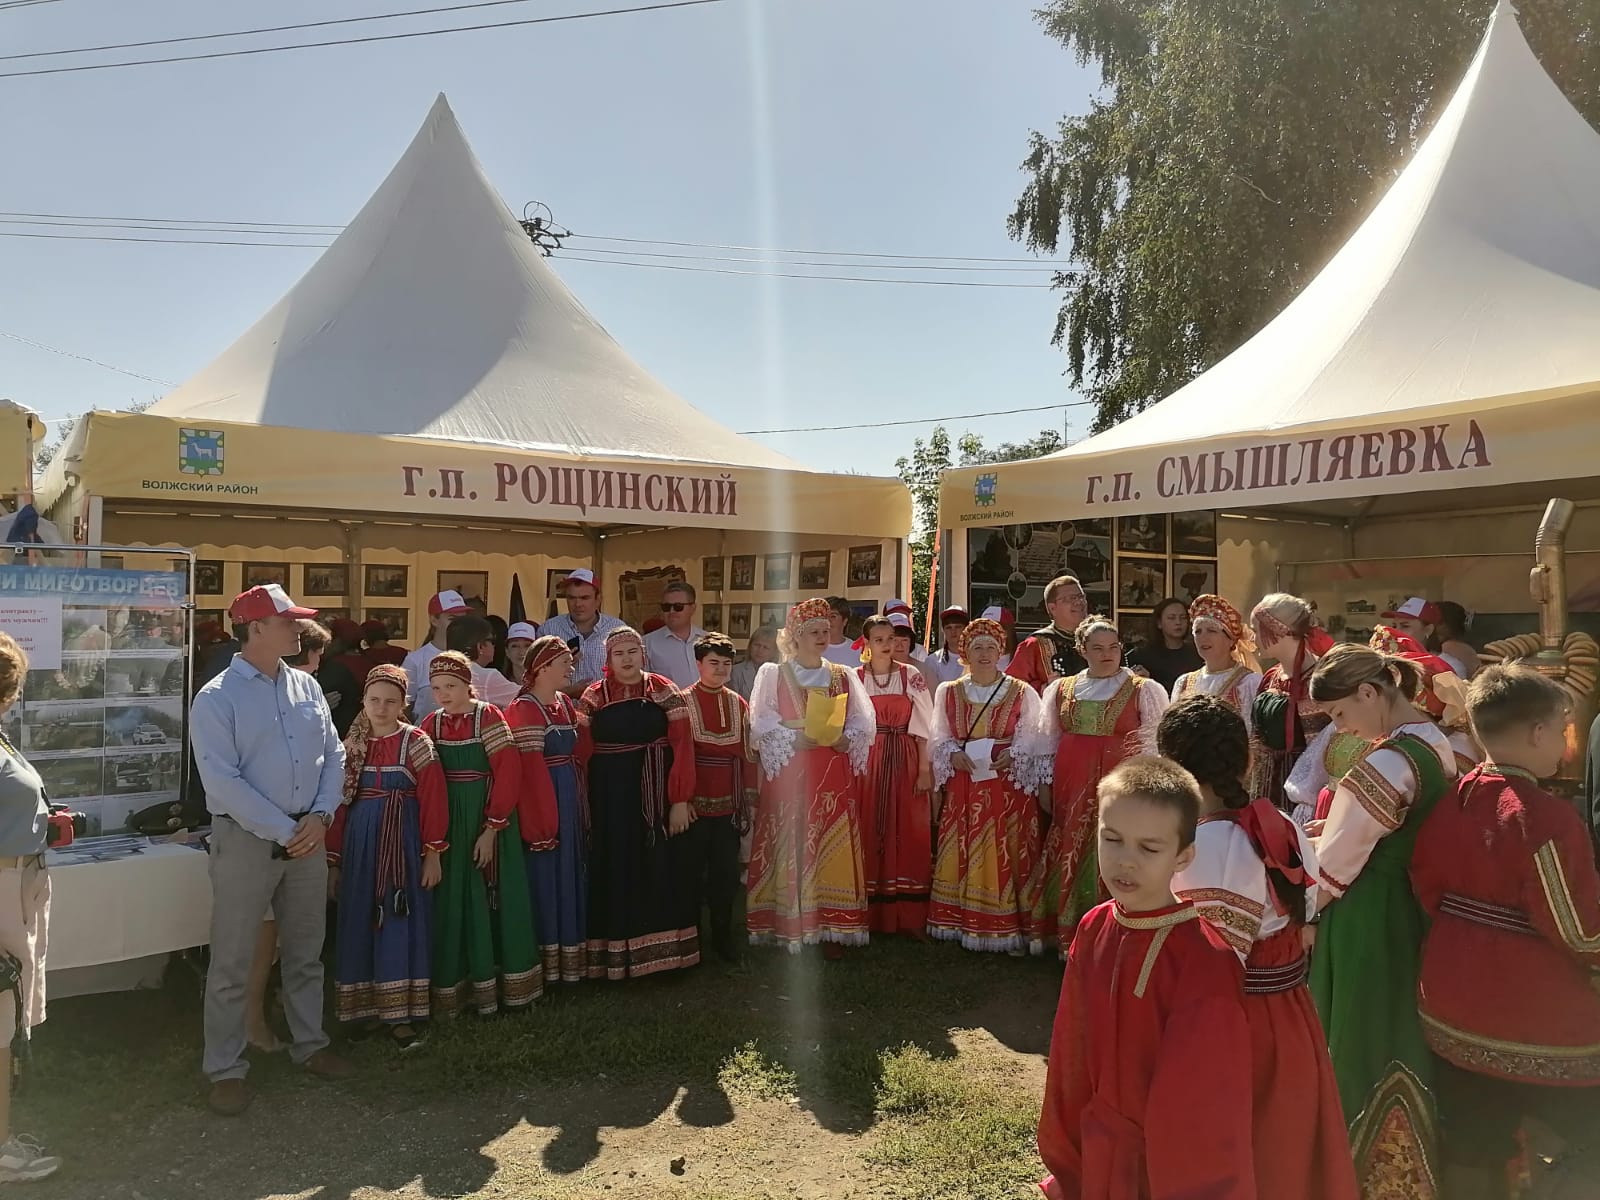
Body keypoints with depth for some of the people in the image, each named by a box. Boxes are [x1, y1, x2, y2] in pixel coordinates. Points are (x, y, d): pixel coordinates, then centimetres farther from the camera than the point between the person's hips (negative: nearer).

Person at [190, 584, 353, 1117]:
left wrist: (320, 816, -9)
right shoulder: (216, 699, -10)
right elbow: (222, 782, -16)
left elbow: (333, 755, 6)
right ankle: (225, 1069, 18)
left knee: (305, 952, 17)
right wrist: (284, 831, -17)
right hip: (246, 840, -5)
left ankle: (309, 1043, 32)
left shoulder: (307, 687, 7)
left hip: (309, 837, 5)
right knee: (232, 963, 4)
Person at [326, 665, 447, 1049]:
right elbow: (338, 803, 8)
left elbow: (433, 799, -6)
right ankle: (362, 1009, 21)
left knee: (399, 923, 0)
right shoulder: (352, 745, 7)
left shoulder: (416, 742, -4)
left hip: (403, 842, -3)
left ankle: (400, 1014, 7)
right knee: (360, 926, 8)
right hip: (360, 842, 4)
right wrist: (333, 860, 7)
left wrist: (433, 853, -9)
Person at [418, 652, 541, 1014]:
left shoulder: (489, 717, -8)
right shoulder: (430, 724, 5)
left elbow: (509, 774, -14)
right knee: (454, 903, 7)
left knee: (494, 898, 3)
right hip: (449, 823, 3)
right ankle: (456, 986, 17)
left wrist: (491, 829, -17)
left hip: (490, 818, -3)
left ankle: (508, 985, 15)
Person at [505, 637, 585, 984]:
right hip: (543, 802, -8)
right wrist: (542, 822, -20)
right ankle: (548, 961, 11)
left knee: (571, 877, 13)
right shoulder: (524, 711, -14)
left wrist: (582, 807, 12)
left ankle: (571, 957, 24)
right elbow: (530, 770, -19)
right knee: (547, 878, 0)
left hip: (570, 801, 8)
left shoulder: (566, 705, 12)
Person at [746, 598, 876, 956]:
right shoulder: (772, 674, 4)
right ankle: (789, 927, 6)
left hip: (834, 774, 3)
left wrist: (847, 739, -12)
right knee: (790, 847, -2)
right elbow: (762, 722, -5)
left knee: (834, 850, 1)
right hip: (789, 770, -3)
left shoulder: (844, 677, 13)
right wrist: (793, 739, -17)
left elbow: (865, 720, 7)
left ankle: (832, 927, 8)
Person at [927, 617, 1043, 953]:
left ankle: (1009, 929, 4)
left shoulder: (1022, 693, 3)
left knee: (1006, 857, -2)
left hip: (1009, 785, -2)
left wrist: (1011, 756, -18)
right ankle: (963, 924, 11)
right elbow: (938, 739, 8)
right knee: (963, 856, 3)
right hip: (963, 788, 2)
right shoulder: (948, 692, 10)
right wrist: (954, 755, -11)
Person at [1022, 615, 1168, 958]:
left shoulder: (1142, 690, 0)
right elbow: (1048, 740, 14)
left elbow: (1155, 744, 0)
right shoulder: (1061, 688, 9)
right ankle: (1067, 933, 18)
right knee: (1068, 855, 6)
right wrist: (1045, 782, 11)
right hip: (1071, 785, 3)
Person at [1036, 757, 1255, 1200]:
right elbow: (1073, 1062, 2)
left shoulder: (1205, 963, -25)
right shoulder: (1093, 931, -7)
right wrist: (1066, 1163, 9)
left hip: (1174, 1163, -5)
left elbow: (1205, 1106, -19)